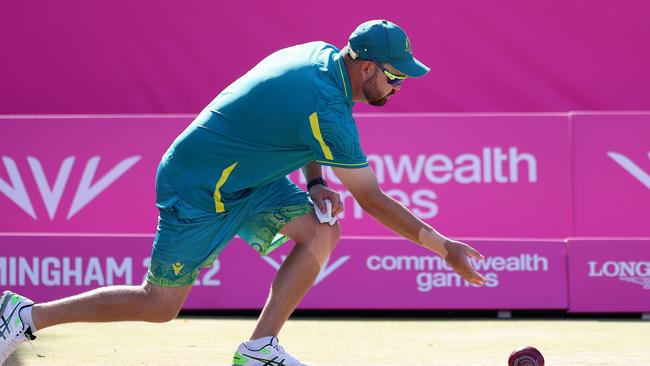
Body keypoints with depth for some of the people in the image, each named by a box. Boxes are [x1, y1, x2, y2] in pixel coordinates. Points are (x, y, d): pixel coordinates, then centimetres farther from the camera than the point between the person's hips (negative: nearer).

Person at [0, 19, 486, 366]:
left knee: (322, 231, -3)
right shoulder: (325, 108, -29)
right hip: (196, 191, -9)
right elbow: (373, 200, -21)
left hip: (243, 178, 9)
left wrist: (316, 183, 2)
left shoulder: (322, 54, -3)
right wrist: (445, 249, -16)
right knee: (159, 305, -1)